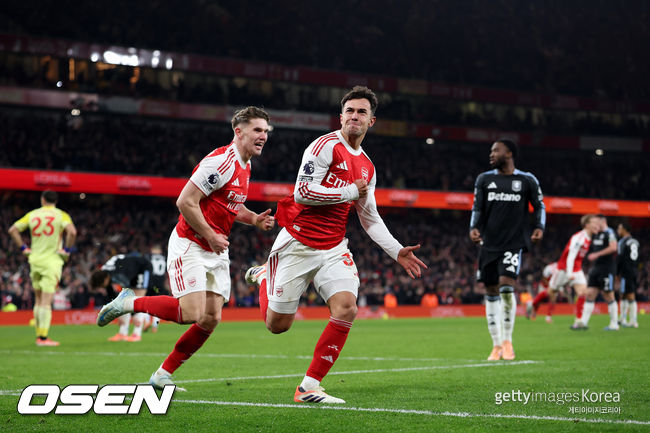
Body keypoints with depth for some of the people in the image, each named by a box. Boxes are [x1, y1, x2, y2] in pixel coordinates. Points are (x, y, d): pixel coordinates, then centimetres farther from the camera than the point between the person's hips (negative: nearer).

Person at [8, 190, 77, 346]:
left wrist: (23, 248, 9)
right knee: (46, 301, -8)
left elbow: (13, 230, 7)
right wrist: (67, 249, -9)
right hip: (52, 261, -4)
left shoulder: (32, 214, 8)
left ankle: (39, 335, 18)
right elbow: (72, 231, -21)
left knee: (39, 300, 16)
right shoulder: (61, 215, -4)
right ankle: (43, 337, -13)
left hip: (35, 260, 4)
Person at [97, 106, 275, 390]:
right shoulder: (222, 162, -18)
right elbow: (185, 202, -21)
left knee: (211, 319, 0)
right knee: (192, 313, -20)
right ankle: (129, 303, 1)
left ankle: (162, 375, 11)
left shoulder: (244, 166, 12)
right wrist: (211, 236, -16)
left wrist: (254, 219, 9)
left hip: (216, 251, 9)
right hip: (190, 246, -9)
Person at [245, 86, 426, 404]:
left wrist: (397, 252, 10)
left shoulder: (367, 168, 13)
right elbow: (303, 192, -19)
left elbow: (370, 218, 20)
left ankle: (309, 387, -9)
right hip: (298, 244, -5)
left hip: (334, 249, 6)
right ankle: (264, 276, 37)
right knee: (277, 324, 2)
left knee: (347, 308, -19)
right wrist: (351, 191, -12)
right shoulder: (326, 146, -10)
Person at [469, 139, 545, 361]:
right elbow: (477, 208, 10)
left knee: (506, 286, -20)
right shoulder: (484, 179, 9)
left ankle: (507, 340, -6)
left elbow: (540, 206, 12)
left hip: (514, 243, -3)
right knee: (491, 292, 3)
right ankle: (497, 345, 13)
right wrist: (474, 228, -8)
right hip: (489, 243, 3)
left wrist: (540, 227, -5)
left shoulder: (527, 180, 3)